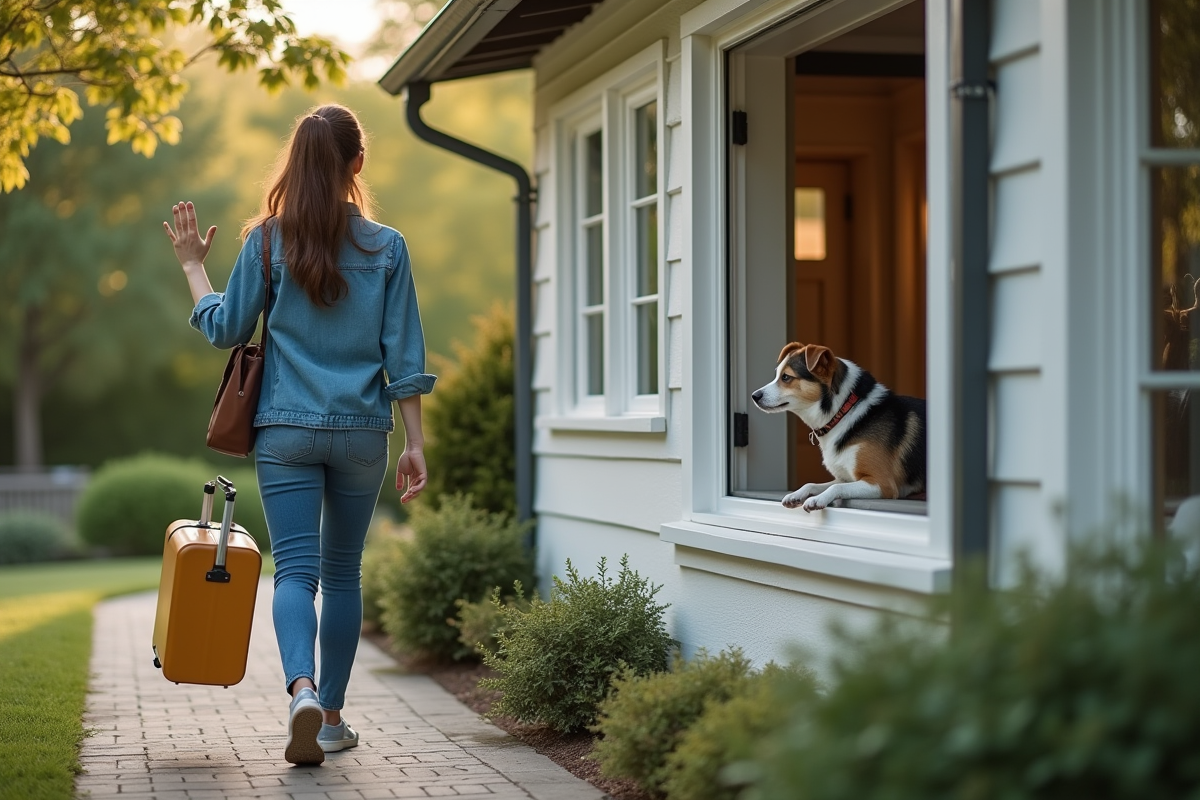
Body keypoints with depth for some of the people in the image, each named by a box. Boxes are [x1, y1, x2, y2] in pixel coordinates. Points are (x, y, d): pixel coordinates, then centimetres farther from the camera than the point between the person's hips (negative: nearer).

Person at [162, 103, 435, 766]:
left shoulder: (267, 240, -3)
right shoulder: (387, 247, -1)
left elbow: (226, 330, 3)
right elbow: (403, 356, -1)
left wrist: (192, 265, 17)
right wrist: (415, 444, 3)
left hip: (288, 431, -1)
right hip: (361, 433, 1)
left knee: (295, 569, -3)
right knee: (342, 573, 14)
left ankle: (303, 688, -29)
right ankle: (332, 716, 22)